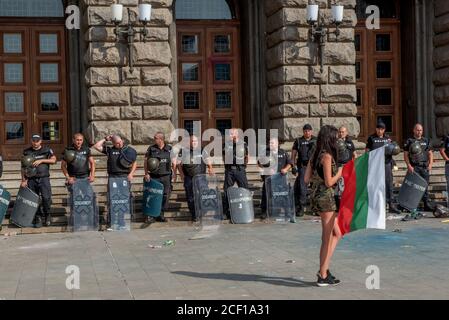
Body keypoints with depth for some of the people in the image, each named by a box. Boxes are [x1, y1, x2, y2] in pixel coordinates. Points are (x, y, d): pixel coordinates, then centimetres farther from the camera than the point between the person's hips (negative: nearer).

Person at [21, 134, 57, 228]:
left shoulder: (47, 150, 7)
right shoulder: (27, 152, 10)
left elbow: (54, 160, 0)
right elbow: (23, 167, 11)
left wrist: (41, 160, -10)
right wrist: (23, 180, 4)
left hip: (44, 178, -2)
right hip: (31, 180, 2)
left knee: (46, 198, -14)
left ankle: (47, 215, 7)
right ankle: (38, 218, 12)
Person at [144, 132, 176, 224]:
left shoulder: (169, 149, 5)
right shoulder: (151, 149, 2)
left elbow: (174, 163, 7)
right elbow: (146, 161, 5)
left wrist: (174, 173, -1)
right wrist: (146, 173, -3)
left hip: (166, 176, 2)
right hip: (153, 177, -1)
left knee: (165, 196, 5)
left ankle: (161, 215, 16)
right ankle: (150, 216, -1)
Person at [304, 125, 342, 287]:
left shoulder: (315, 155, 10)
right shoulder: (327, 156, -15)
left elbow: (307, 178, 10)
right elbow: (329, 182, -17)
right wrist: (340, 172, -3)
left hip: (317, 195, 9)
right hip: (326, 197, -9)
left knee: (337, 234, 18)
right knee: (327, 238, 1)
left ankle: (324, 270, 17)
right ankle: (323, 276, 8)